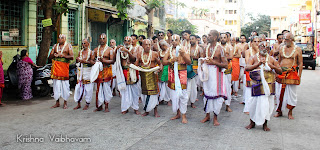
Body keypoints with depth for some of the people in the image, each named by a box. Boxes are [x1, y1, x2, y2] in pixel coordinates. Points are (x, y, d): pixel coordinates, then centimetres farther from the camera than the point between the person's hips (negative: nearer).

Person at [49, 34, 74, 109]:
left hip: (64, 67, -3)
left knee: (65, 85, -3)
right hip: (56, 67, 3)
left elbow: (72, 57, -3)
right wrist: (54, 55, -6)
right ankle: (57, 102, 12)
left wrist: (63, 55, -15)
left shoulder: (68, 46, 7)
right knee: (56, 84, 3)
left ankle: (65, 103, 6)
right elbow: (49, 57, 15)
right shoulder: (55, 46, 18)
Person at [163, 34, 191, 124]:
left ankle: (184, 116, 0)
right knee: (174, 94, 6)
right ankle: (178, 113, 20)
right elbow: (164, 62, 4)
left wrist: (183, 54, -20)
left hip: (182, 74, -3)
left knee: (182, 94, -6)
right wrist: (171, 60, -14)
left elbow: (189, 62, -5)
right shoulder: (170, 50, 10)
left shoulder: (183, 49, 1)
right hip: (172, 74, 4)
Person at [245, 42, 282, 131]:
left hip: (269, 84, 2)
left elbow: (280, 71, 11)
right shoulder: (254, 58, 6)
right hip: (257, 84, -2)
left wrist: (272, 66, -8)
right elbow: (247, 68, -10)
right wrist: (258, 64, -20)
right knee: (255, 103, -1)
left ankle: (265, 124, 19)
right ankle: (252, 122, 19)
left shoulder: (271, 59, 12)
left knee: (268, 104, 3)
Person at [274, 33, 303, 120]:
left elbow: (300, 63, -1)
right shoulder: (281, 48, 9)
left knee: (291, 93, 3)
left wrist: (299, 75, -6)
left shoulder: (297, 49, -1)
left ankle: (290, 112, 16)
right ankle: (279, 111, 16)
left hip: (292, 73, -3)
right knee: (280, 93, 5)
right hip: (281, 73, 3)